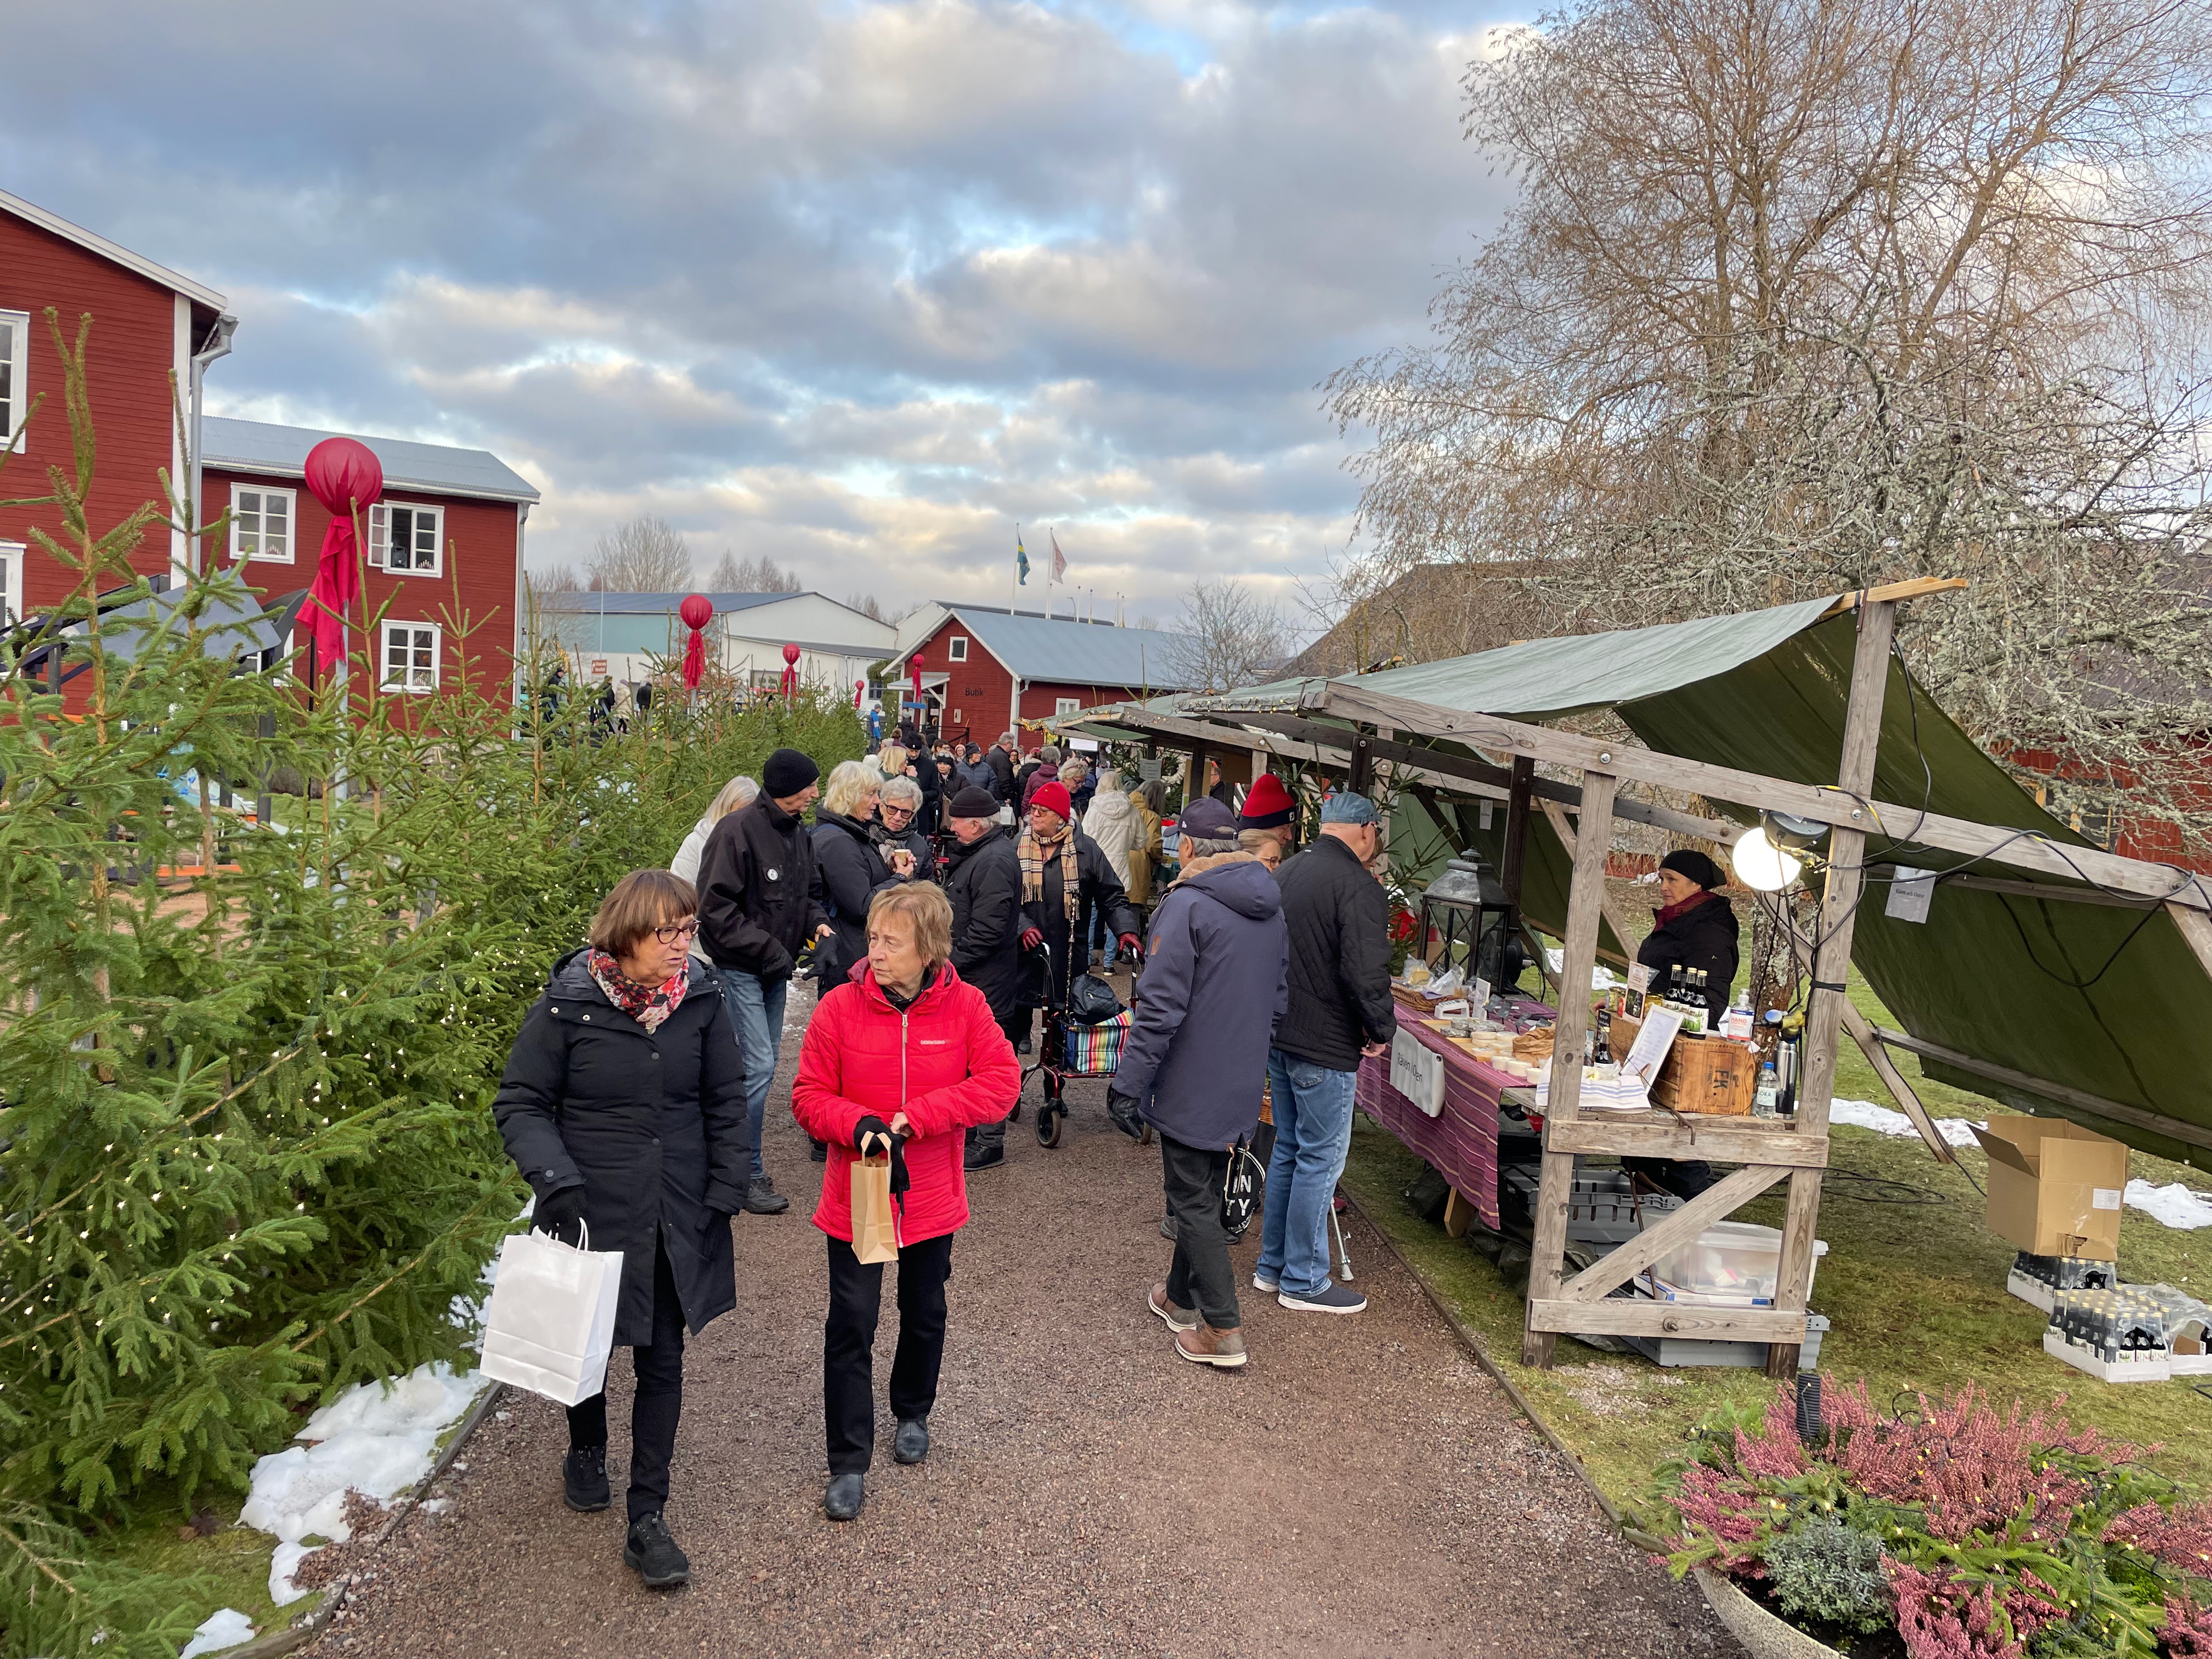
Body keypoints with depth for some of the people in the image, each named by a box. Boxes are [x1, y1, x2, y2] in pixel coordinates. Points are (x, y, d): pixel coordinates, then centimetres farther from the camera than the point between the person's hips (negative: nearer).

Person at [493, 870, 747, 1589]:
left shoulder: (701, 998, -7)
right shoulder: (568, 1004, -15)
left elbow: (726, 1103, 2)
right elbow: (520, 1104, -9)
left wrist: (725, 1196, -2)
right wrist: (557, 1182, -21)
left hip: (677, 1223, 2)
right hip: (594, 1214, -1)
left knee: (662, 1361, 7)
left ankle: (648, 1519, 19)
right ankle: (586, 1452, 50)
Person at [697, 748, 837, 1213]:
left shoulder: (797, 831, 7)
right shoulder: (738, 831, -18)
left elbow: (807, 892, 19)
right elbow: (715, 906, -19)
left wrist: (818, 922, -3)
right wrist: (766, 949, -20)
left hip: (775, 967, 8)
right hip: (739, 969, -8)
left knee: (762, 1063, 14)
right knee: (757, 1066, -10)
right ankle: (747, 1175, 2)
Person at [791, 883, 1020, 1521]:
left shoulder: (965, 1006, -11)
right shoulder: (840, 1007, -13)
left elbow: (1002, 1080, -16)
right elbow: (809, 1096, -7)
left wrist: (914, 1117, -23)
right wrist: (859, 1124, -27)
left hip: (931, 1198, 2)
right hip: (855, 1197, -1)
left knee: (925, 1314, 20)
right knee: (850, 1324, 2)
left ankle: (913, 1414, 46)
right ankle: (849, 1462, 17)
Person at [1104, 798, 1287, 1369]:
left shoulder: (1187, 905, -19)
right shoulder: (1272, 908, 7)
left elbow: (1161, 1008, -21)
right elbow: (1279, 998, 16)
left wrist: (1128, 1083, -16)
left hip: (1192, 1086, -8)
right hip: (1243, 1086, 8)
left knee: (1194, 1203, 3)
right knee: (1203, 1193, 21)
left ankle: (1222, 1330, 6)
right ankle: (1182, 1296, 35)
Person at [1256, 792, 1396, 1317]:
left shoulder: (1288, 872, 10)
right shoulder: (1358, 886, -17)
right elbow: (1366, 972, -24)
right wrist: (1382, 1030, -9)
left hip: (1278, 1036, 9)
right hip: (1325, 1047, -9)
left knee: (1288, 1150, 18)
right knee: (1321, 1159, 2)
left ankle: (1272, 1265, 27)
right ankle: (1304, 1281, 11)